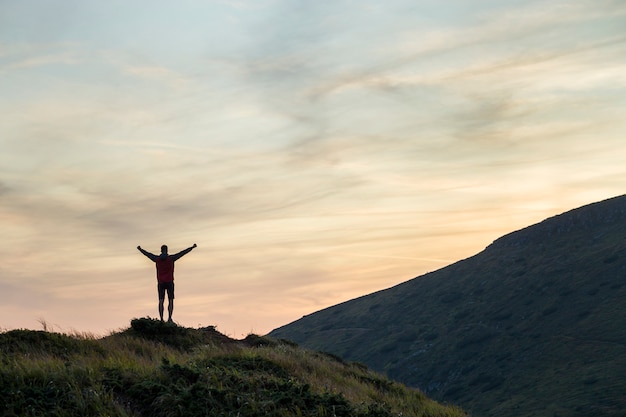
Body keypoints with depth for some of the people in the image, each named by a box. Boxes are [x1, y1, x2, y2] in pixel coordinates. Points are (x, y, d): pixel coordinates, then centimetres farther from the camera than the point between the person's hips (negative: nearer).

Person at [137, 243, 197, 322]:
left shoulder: (157, 259, 1)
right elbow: (182, 253, 2)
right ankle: (169, 318, -13)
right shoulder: (171, 258, -4)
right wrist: (192, 247, 10)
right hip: (169, 282, -2)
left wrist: (140, 249, 34)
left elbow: (147, 254, 17)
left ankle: (161, 319, -6)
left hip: (160, 283, 2)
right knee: (171, 300, 2)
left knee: (161, 301, 1)